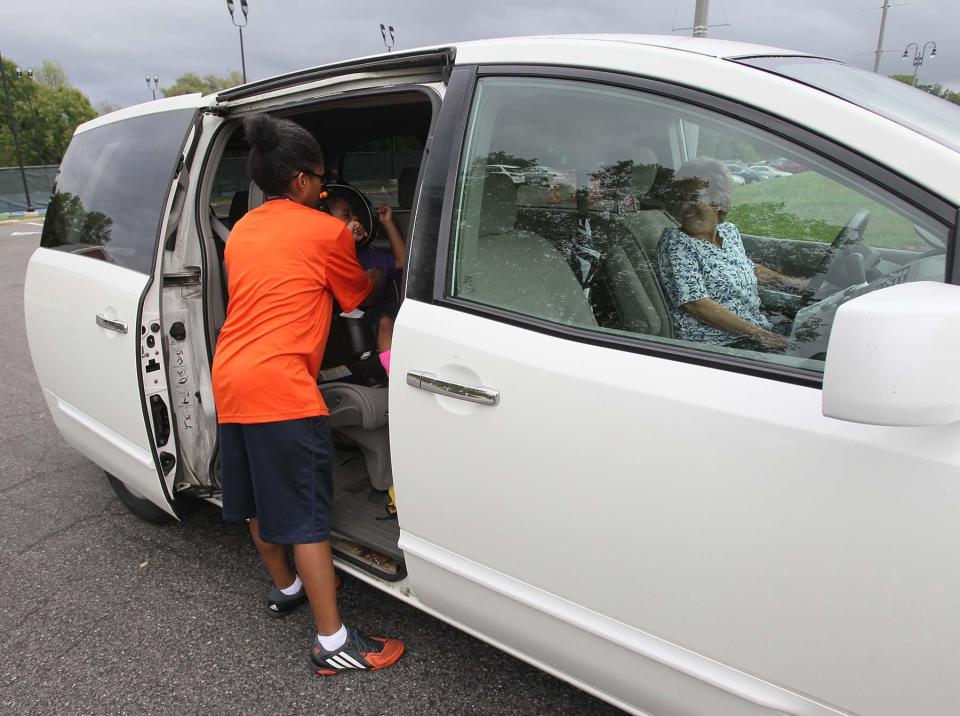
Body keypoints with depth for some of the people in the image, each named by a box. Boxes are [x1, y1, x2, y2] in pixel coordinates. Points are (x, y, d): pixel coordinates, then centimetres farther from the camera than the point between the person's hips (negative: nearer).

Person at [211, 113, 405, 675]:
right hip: (280, 385, -8)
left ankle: (285, 588, 41)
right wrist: (354, 257, 31)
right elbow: (358, 296, 10)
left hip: (229, 379, 8)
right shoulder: (326, 232, -3)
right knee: (307, 514, -3)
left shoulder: (241, 231, 18)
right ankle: (333, 643, 5)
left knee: (261, 497, 21)